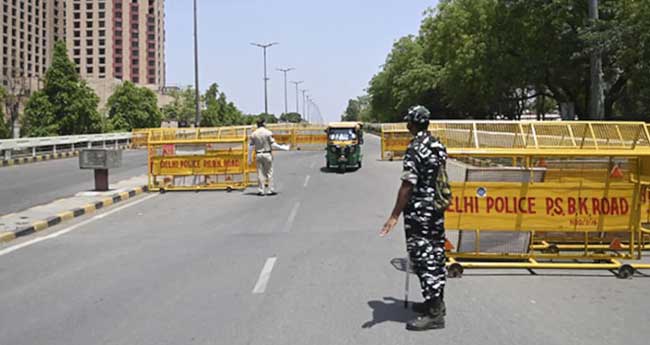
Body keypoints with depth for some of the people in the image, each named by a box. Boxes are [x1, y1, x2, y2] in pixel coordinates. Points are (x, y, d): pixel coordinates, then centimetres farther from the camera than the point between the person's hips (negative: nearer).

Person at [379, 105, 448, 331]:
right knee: (436, 254, 15)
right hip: (437, 209, 9)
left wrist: (395, 216, -21)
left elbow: (408, 185, -22)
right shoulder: (438, 145, 9)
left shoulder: (415, 149, -17)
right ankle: (436, 302, 28)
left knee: (423, 258, -4)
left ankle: (434, 314, -1)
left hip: (419, 211, -9)